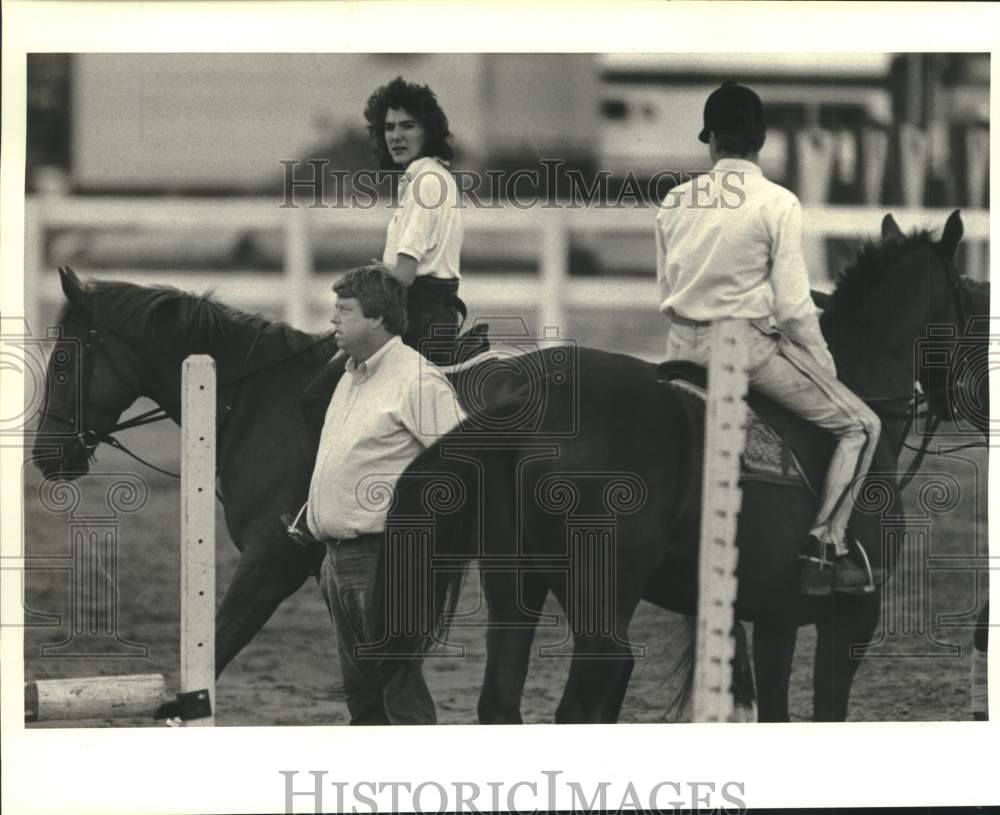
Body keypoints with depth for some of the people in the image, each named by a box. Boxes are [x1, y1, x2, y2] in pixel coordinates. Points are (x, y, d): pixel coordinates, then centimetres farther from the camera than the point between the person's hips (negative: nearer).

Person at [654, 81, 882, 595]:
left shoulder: (674, 203, 4)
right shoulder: (776, 204, -10)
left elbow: (665, 294, 11)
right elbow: (793, 306, -12)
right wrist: (825, 367, 1)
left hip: (684, 346, 5)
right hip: (749, 344, -5)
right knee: (860, 425, 6)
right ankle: (825, 544, -4)